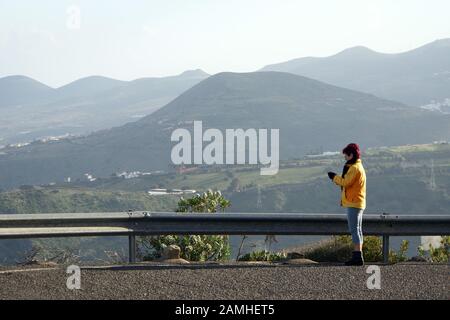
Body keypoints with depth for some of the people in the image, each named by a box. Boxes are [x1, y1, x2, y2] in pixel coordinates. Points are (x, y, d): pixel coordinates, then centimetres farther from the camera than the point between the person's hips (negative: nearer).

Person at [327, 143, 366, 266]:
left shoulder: (354, 168, -14)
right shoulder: (358, 167, 18)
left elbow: (346, 182, -18)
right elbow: (347, 182, 18)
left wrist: (335, 177, -4)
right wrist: (336, 177, 7)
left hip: (353, 203, -10)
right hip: (357, 203, 10)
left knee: (354, 229, -11)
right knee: (357, 230, 10)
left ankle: (358, 256, -14)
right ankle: (357, 256, 12)